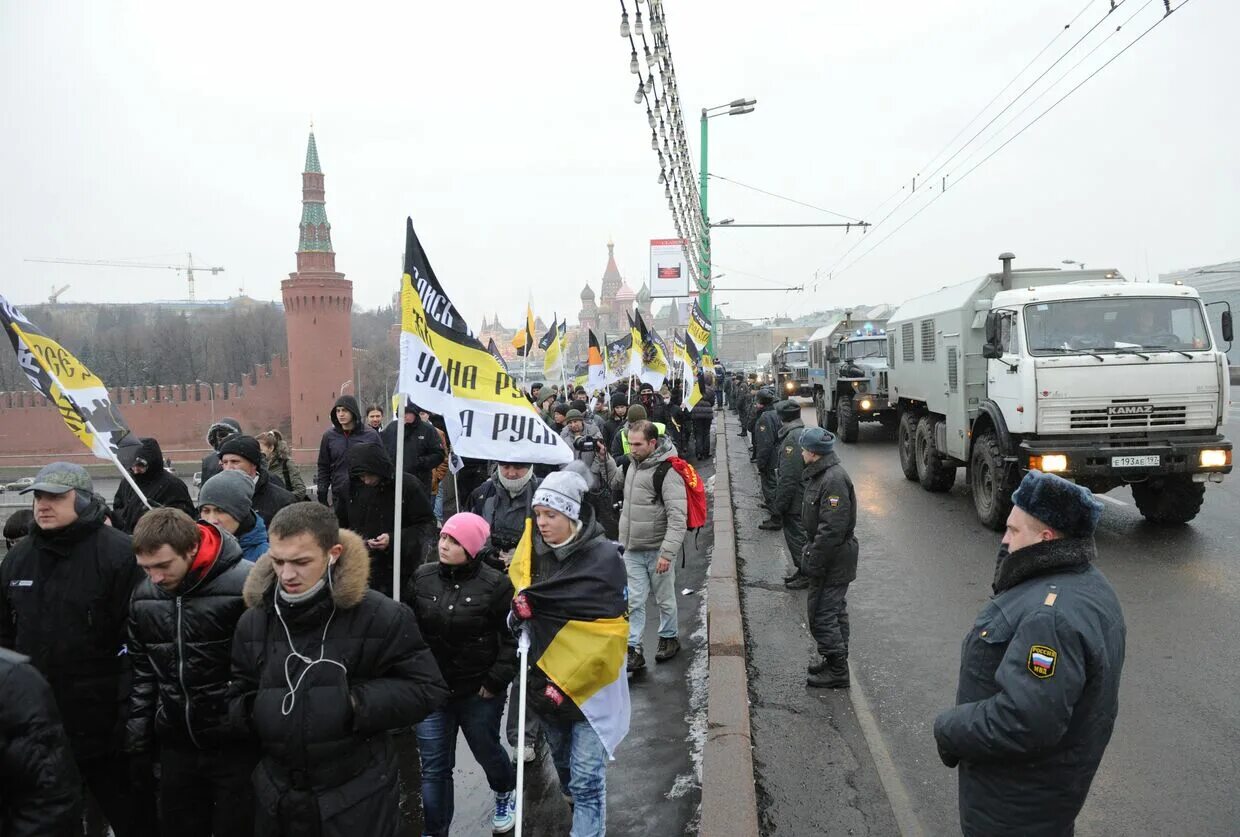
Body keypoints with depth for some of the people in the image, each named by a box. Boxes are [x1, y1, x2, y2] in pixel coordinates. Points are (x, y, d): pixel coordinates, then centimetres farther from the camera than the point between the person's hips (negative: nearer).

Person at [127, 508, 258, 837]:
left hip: (238, 746, -5)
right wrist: (138, 744, 12)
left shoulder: (247, 585, -21)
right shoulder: (143, 596, 0)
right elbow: (143, 673, 11)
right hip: (176, 747, 6)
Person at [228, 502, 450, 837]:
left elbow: (427, 688, -10)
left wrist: (355, 704, -21)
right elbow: (238, 693, 13)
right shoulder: (254, 620, 1)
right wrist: (250, 710, -11)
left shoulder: (379, 616, -15)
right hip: (278, 796, 4)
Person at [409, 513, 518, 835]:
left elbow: (512, 638, -11)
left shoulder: (496, 584, -15)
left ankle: (506, 793, 52)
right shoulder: (423, 577, -3)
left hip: (479, 691, -2)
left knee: (487, 751, 20)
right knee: (434, 769, 5)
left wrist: (496, 680, -13)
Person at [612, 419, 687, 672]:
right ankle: (633, 649, 9)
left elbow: (678, 516, -21)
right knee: (633, 601, 4)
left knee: (665, 599, 12)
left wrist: (667, 553, -27)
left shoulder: (667, 471, -17)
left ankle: (669, 637, 33)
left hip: (657, 549, -6)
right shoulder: (632, 464, 6)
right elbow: (614, 483, 28)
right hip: (632, 548, 6)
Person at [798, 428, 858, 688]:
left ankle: (837, 671, 3)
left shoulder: (834, 480, -24)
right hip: (834, 559, 11)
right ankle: (835, 660, 31)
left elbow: (832, 528, -27)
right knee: (834, 611, 19)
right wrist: (810, 553, 20)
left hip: (833, 559, -11)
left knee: (822, 614, -5)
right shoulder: (820, 474, 10)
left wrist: (814, 561, -23)